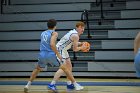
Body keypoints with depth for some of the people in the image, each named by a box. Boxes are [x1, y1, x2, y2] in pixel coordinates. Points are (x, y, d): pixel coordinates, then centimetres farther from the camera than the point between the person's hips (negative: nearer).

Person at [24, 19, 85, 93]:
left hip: (42, 55, 5)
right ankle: (75, 84, 9)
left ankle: (28, 85, 21)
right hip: (51, 54, -5)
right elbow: (52, 44, -17)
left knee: (37, 69, 29)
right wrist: (58, 54, -10)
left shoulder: (43, 33, 19)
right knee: (65, 68, 8)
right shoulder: (54, 33, -1)